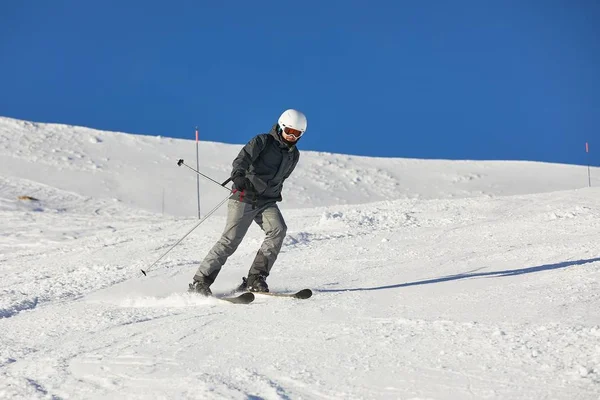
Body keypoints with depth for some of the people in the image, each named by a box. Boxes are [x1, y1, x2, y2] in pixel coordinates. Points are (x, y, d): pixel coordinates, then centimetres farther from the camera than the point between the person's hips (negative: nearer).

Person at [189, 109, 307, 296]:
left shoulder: (293, 154, 13)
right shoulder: (263, 141, -7)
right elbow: (243, 158, -23)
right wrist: (238, 176, -41)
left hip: (267, 201, 5)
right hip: (245, 198, -5)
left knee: (278, 230, -21)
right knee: (231, 239, -13)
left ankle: (255, 279, -18)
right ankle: (200, 281, -6)